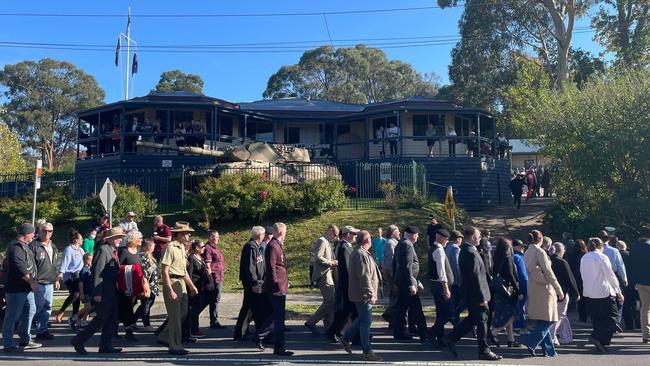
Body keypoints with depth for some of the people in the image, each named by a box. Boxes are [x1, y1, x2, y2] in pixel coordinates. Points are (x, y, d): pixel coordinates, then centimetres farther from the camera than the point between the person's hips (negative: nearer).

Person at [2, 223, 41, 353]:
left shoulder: (23, 245, 15)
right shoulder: (16, 247, -17)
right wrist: (32, 282, -20)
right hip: (16, 288, -11)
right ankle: (8, 345, 8)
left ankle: (26, 340, 24)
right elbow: (20, 268, -25)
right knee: (12, 316, -1)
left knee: (30, 311, 15)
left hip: (26, 287, 11)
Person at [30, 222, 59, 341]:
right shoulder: (34, 246, -10)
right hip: (38, 283, -8)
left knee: (47, 307, 10)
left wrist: (56, 279, 21)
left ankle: (42, 330, 19)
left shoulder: (53, 247, 16)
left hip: (49, 283, 8)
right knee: (38, 308, -4)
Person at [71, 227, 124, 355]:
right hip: (103, 292, -10)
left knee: (112, 320, 11)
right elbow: (97, 272, -20)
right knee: (101, 318, -5)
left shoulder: (113, 250, 15)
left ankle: (105, 345, 19)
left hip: (112, 291, 10)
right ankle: (78, 341, 8)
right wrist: (97, 293, -22)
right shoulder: (103, 250, -15)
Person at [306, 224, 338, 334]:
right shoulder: (322, 241, -11)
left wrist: (333, 262, 10)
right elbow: (318, 257, -22)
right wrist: (331, 263, -14)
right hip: (323, 275, -10)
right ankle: (311, 322, -4)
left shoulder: (326, 242, 20)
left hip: (327, 274, 10)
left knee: (330, 300, 11)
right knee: (330, 300, -11)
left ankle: (329, 327, 17)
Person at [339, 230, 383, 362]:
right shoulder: (362, 255, -21)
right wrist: (371, 294, -24)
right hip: (363, 294, -10)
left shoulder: (357, 253, 14)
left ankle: (346, 338, 29)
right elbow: (364, 277, -25)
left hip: (359, 293, 10)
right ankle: (367, 352, 5)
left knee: (363, 319, 20)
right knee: (366, 321, -3)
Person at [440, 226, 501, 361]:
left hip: (468, 292, 10)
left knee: (472, 318, 19)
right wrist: (482, 297, -20)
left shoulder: (464, 250, 9)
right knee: (481, 321, 4)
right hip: (475, 294, -10)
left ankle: (450, 340, 20)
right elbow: (476, 278, -24)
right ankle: (484, 351, 17)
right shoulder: (471, 254, -23)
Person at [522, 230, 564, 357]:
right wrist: (559, 290, -9)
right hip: (543, 289, -8)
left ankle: (549, 350, 18)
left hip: (532, 288, 8)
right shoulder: (540, 252, -14)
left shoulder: (527, 253, 9)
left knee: (543, 321, 13)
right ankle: (531, 343, -11)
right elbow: (548, 273, -15)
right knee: (548, 320, -1)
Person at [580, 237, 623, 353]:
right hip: (603, 291, -6)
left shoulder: (584, 258, 9)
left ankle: (600, 344, 14)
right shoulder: (602, 257, -10)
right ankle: (598, 337, -11)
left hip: (588, 292, 6)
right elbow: (610, 275, -10)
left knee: (596, 318, 12)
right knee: (612, 315, 3)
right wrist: (618, 291, -4)